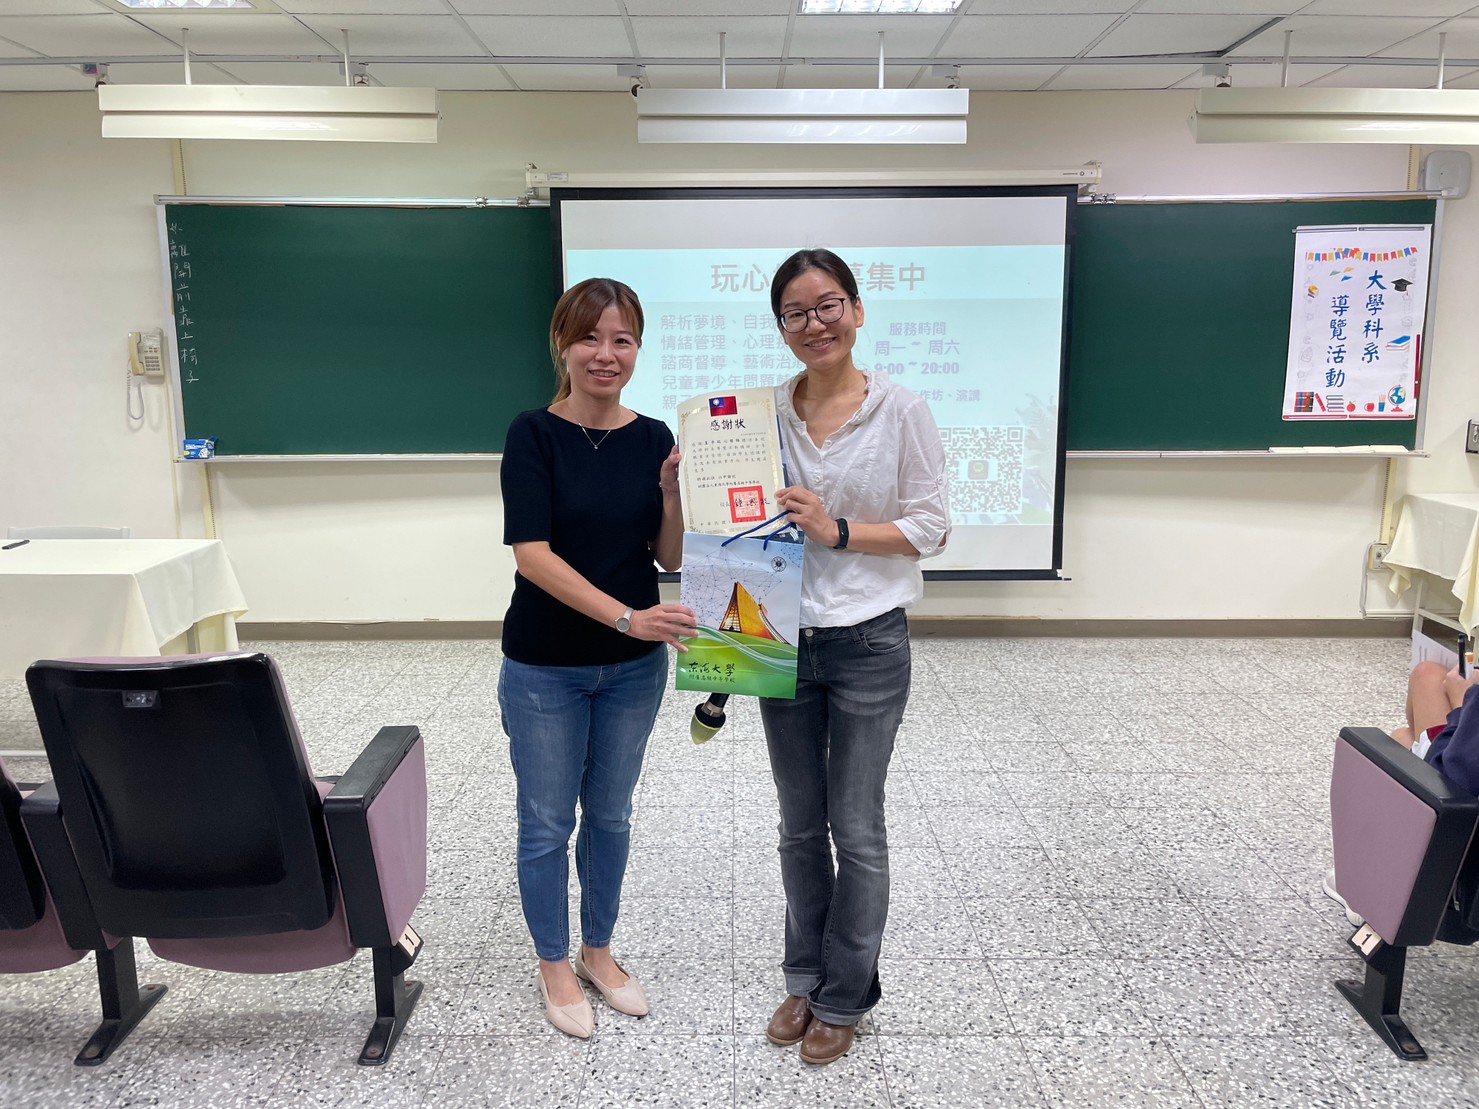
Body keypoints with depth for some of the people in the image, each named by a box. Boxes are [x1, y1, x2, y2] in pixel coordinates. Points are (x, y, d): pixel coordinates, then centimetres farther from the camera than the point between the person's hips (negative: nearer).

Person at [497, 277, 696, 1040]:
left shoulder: (654, 439, 0)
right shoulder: (534, 434, -11)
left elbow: (670, 558, 0)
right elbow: (531, 553, -20)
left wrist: (671, 490, -18)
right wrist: (624, 615, -29)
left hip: (634, 667, 4)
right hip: (545, 669, -3)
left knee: (610, 813, 17)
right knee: (547, 821, 10)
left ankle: (598, 950, 37)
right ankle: (553, 964, 31)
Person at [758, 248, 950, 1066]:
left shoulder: (902, 411, -7)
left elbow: (930, 527, -7)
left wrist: (836, 531, -18)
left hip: (867, 645, -3)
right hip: (782, 641, 3)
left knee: (856, 830, 8)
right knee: (800, 827, 16)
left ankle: (844, 998, 28)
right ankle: (805, 978, 37)